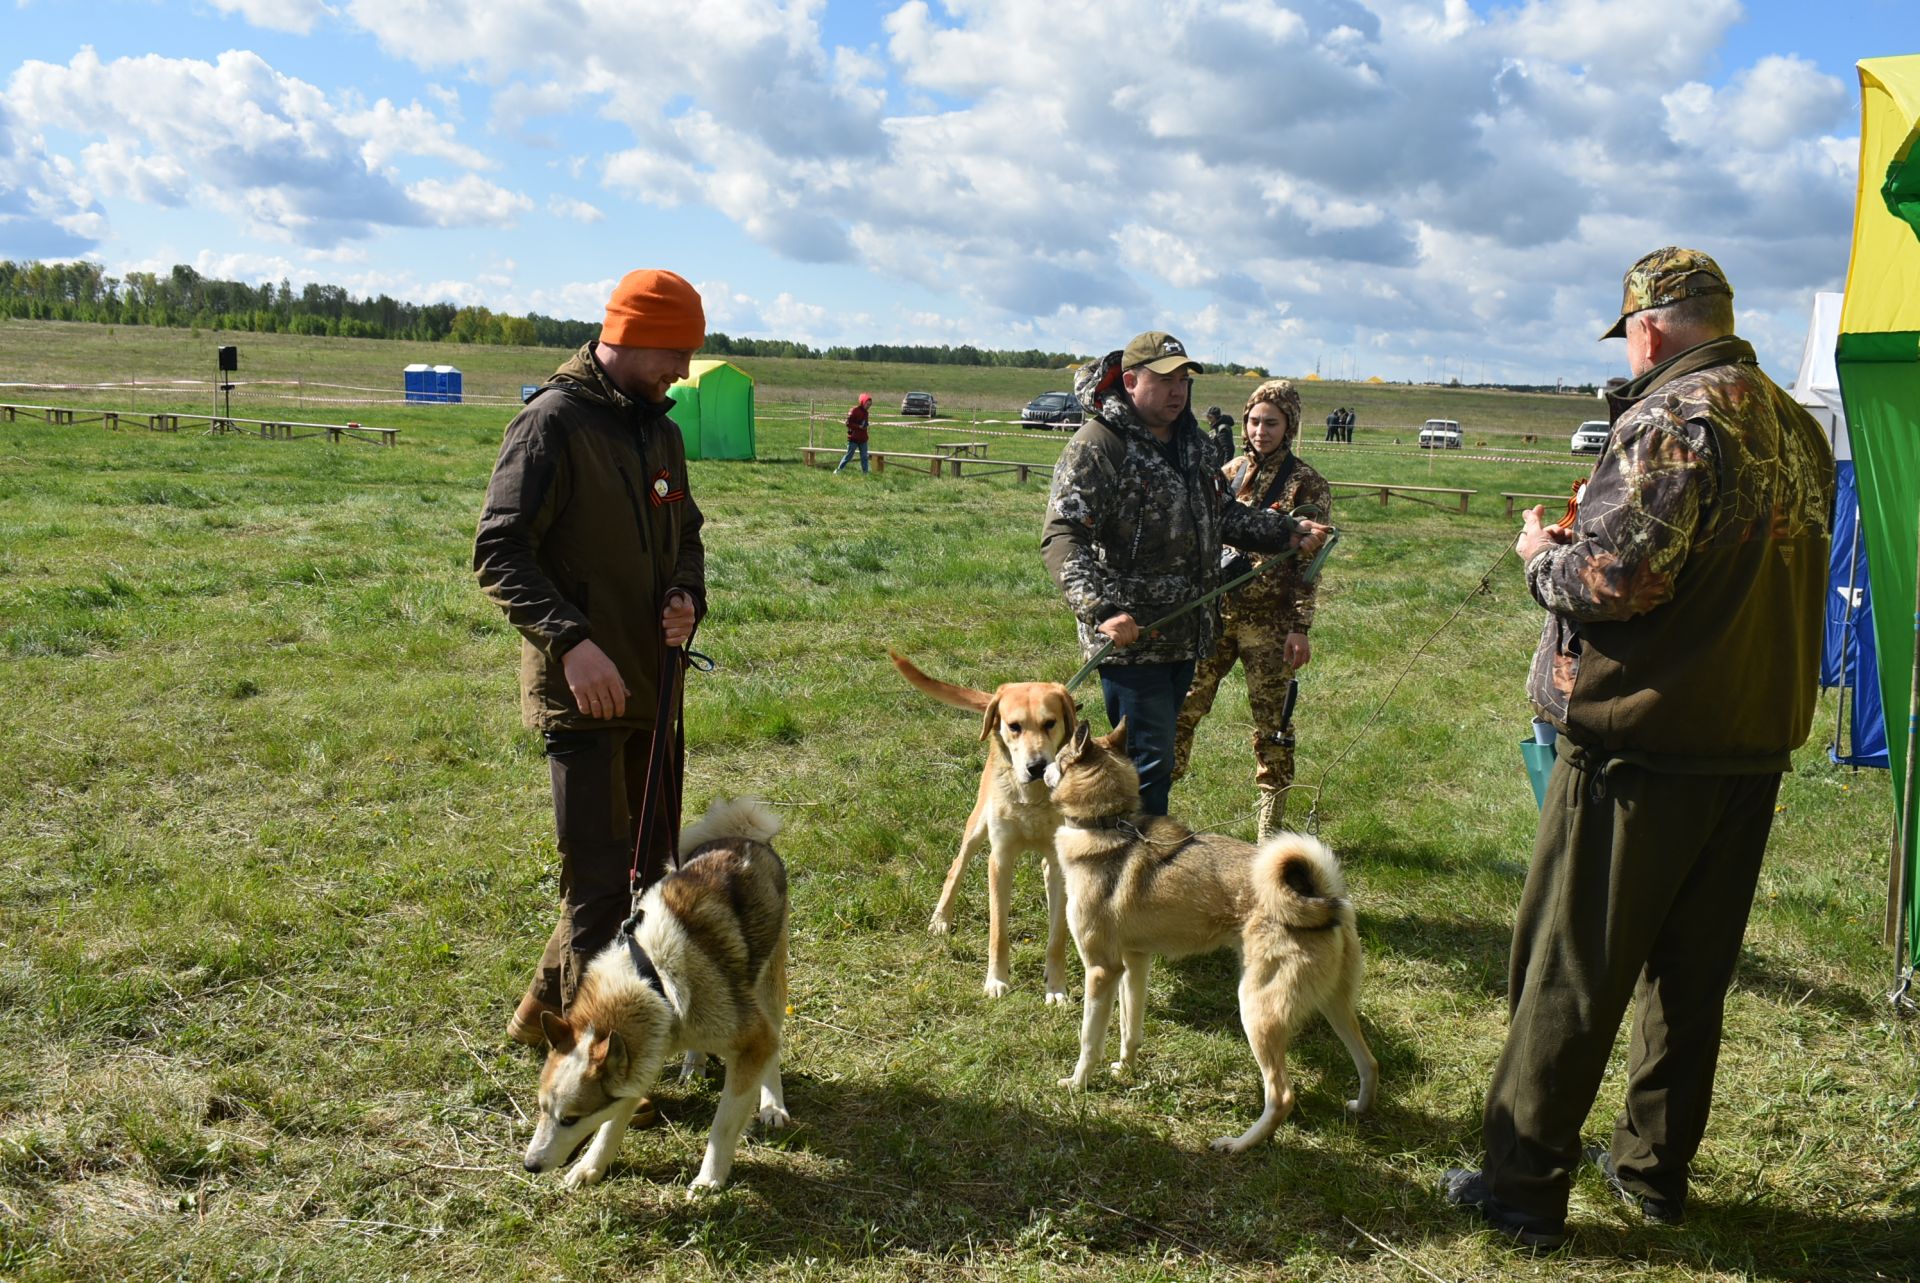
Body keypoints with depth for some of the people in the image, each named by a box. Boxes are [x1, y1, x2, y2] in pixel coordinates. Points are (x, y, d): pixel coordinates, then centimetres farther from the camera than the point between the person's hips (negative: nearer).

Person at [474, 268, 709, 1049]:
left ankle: (548, 1010, 33)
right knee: (601, 880, -4)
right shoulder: (553, 421, -12)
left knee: (648, 865, 17)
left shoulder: (659, 429, 13)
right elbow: (499, 553, -16)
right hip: (580, 689, -8)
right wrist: (570, 640, -29)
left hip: (651, 684, 9)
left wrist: (687, 597, 1)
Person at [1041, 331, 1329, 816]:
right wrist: (1101, 609, -36)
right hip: (1129, 636, -8)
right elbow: (1061, 537, -23)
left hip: (1183, 634, 8)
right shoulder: (1097, 446, -15)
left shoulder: (1190, 442, 13)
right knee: (1148, 759, -6)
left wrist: (1288, 532, 14)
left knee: (1159, 756, 17)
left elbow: (1221, 515, 26)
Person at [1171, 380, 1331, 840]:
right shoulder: (1230, 472, 9)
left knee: (1271, 722, 5)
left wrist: (1300, 628, -11)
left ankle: (1271, 829, 15)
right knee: (1183, 705, 5)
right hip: (1215, 611, 4)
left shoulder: (1306, 484, -3)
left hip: (1269, 622, -4)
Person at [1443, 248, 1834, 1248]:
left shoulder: (1673, 418, -15)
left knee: (1569, 974, 2)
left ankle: (1525, 1185, 10)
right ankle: (1655, 1169, 29)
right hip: (1756, 745, 8)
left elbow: (1616, 577, -22)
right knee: (1691, 973, 17)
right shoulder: (1797, 428, 12)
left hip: (1641, 748, -8)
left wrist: (1544, 553, -3)